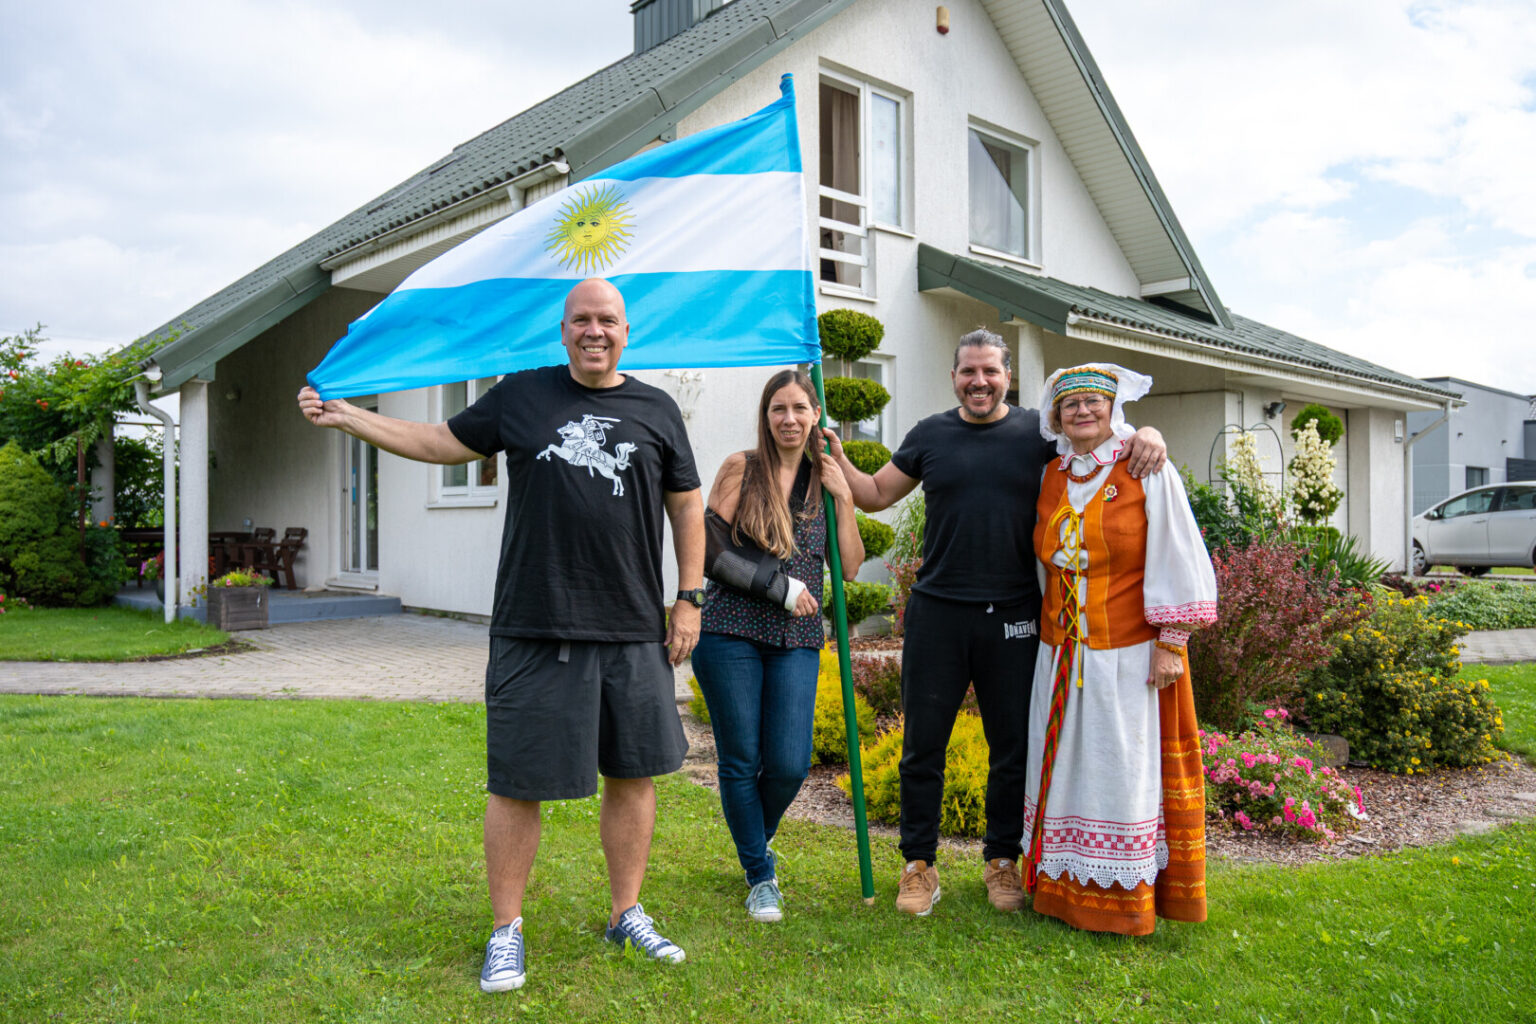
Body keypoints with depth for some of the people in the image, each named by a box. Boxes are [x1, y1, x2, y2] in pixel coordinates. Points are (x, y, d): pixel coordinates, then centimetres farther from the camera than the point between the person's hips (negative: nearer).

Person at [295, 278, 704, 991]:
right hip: (532, 626, -1)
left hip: (633, 631, 2)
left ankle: (627, 915, 28)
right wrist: (343, 415, 12)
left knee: (633, 773, 9)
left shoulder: (656, 409, 9)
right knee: (517, 783, 3)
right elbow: (442, 443, 17)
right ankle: (505, 932, 20)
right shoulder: (521, 395, 8)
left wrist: (690, 599, 7)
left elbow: (687, 506, 12)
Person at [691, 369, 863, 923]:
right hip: (732, 630, -2)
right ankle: (761, 875, 22)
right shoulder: (741, 467, 0)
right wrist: (778, 585, -7)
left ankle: (756, 836, 31)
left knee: (789, 764, -2)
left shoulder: (825, 479, 10)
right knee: (741, 761, 3)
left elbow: (850, 568, 6)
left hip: (797, 638, 3)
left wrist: (843, 498, -2)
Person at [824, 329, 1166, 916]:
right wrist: (837, 462, 0)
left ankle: (1001, 861, 28)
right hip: (937, 613, 0)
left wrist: (1147, 436, -9)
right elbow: (876, 495, 14)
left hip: (1014, 619, 0)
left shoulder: (1038, 433, 5)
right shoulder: (930, 435, 9)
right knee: (923, 745, 5)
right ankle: (919, 864, 20)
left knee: (1013, 749, 10)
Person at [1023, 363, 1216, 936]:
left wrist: (1170, 642, -12)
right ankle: (1066, 887, 22)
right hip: (1062, 652, 5)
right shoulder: (1052, 476, 9)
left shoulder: (1148, 471, -6)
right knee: (1066, 763, 10)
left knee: (1125, 770, 1)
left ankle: (1126, 898, 14)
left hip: (1130, 653, -5)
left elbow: (1176, 560, -8)